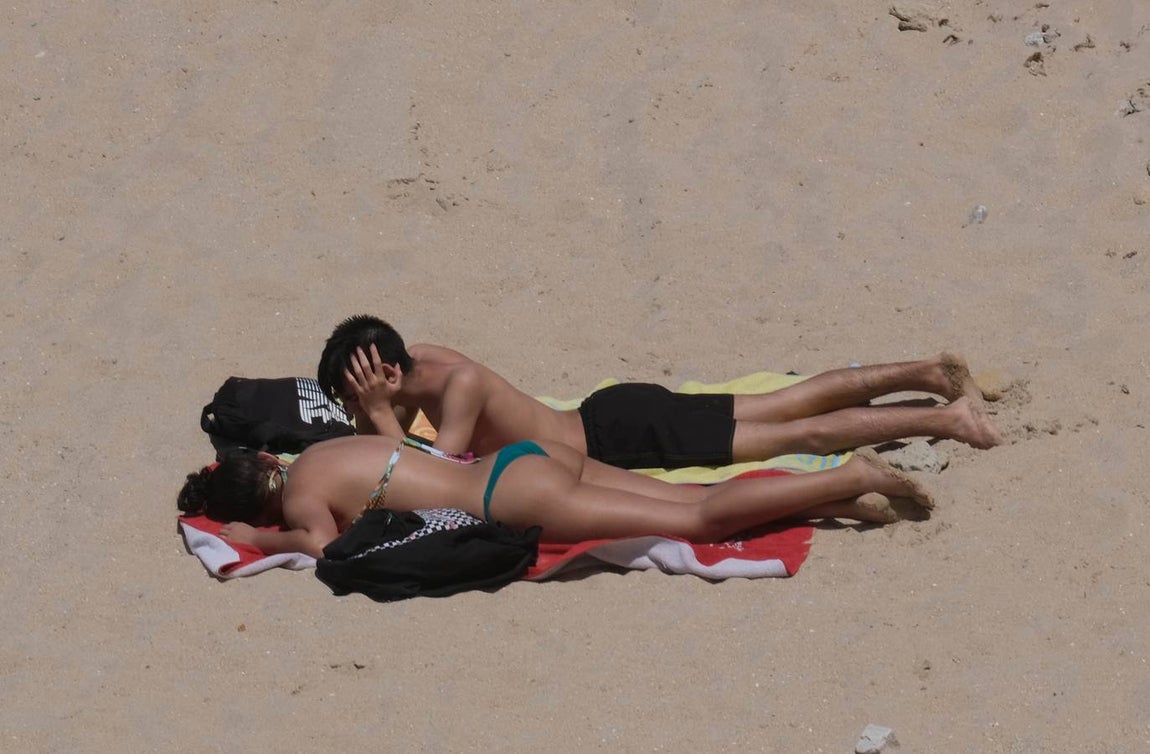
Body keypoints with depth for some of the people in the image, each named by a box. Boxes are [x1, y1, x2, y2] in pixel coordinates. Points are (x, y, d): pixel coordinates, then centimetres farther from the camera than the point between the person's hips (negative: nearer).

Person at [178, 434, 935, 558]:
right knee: (700, 504, 4)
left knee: (700, 519, -11)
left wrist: (258, 539, -3)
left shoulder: (301, 497, -4)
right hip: (532, 456, 8)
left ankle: (854, 480, -15)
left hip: (513, 497, -8)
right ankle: (851, 494, -4)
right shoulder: (322, 452, 21)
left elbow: (323, 542, -23)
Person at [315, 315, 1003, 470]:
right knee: (797, 408, 13)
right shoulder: (421, 360, -1)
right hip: (609, 421, 8)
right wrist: (373, 417, -7)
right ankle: (927, 375, 19)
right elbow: (383, 446, 14)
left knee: (802, 434, -7)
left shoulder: (457, 384, -26)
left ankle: (942, 417, -4)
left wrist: (381, 414, -29)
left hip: (632, 433, -8)